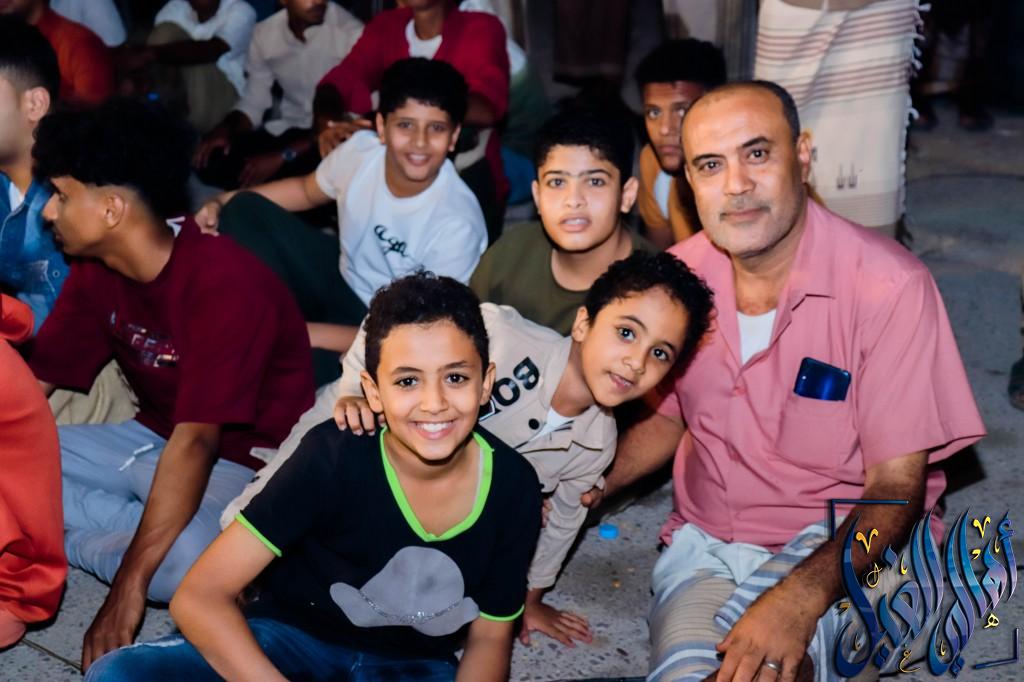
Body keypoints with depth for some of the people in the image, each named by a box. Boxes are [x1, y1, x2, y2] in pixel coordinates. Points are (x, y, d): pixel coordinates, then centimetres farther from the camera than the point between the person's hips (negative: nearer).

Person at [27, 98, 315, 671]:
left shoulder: (226, 283, -28)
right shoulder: (95, 273, -2)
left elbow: (196, 441, -32)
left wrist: (129, 585, -34)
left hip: (241, 460, -7)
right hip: (152, 439, 7)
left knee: (184, 561, -37)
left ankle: (73, 544, -8)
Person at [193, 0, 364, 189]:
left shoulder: (351, 33, -20)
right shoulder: (265, 33, -2)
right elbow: (253, 101, 8)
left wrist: (282, 156, -25)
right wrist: (224, 129, -15)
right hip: (285, 130, 5)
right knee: (211, 162, -15)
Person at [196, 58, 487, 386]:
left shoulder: (456, 225, -31)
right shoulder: (360, 150, -16)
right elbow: (307, 190, 9)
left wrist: (312, 334, -29)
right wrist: (222, 203, -5)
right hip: (342, 277, 6)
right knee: (244, 212, -8)